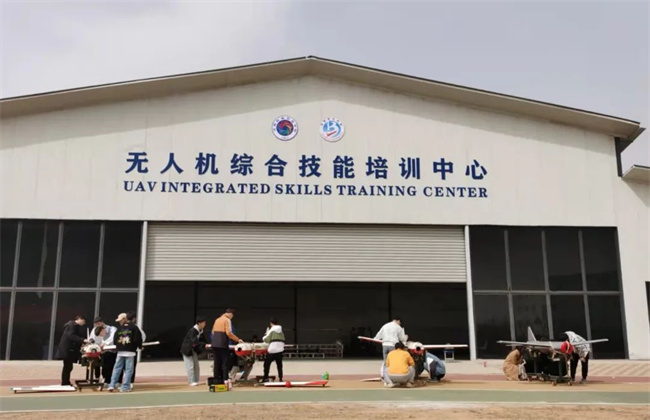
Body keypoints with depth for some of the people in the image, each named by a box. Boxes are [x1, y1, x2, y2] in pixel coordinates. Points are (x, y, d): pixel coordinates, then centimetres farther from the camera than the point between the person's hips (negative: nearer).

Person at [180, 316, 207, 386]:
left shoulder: (201, 331, 0)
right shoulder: (192, 330, -25)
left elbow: (203, 340, 2)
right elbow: (194, 341, -35)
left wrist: (205, 345, -19)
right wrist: (204, 345, -40)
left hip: (194, 349, 8)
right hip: (187, 349, -8)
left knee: (196, 366, 7)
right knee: (190, 366, -8)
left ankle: (196, 381, 13)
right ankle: (191, 382, -4)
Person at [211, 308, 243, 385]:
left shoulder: (217, 320, 19)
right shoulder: (227, 320, -5)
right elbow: (229, 333, -14)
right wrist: (238, 340, -8)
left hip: (214, 344, 7)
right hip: (222, 344, -7)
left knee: (217, 363, 10)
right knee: (225, 363, -4)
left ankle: (217, 380, 12)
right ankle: (225, 380, -7)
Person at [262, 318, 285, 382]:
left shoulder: (271, 330, -5)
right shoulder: (281, 331, 12)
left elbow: (266, 339, -3)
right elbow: (283, 340, 12)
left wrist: (264, 337, 16)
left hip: (272, 350, -5)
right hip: (280, 350, 5)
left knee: (267, 364, 6)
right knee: (279, 365, 11)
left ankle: (266, 378, 5)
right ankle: (280, 378, 8)